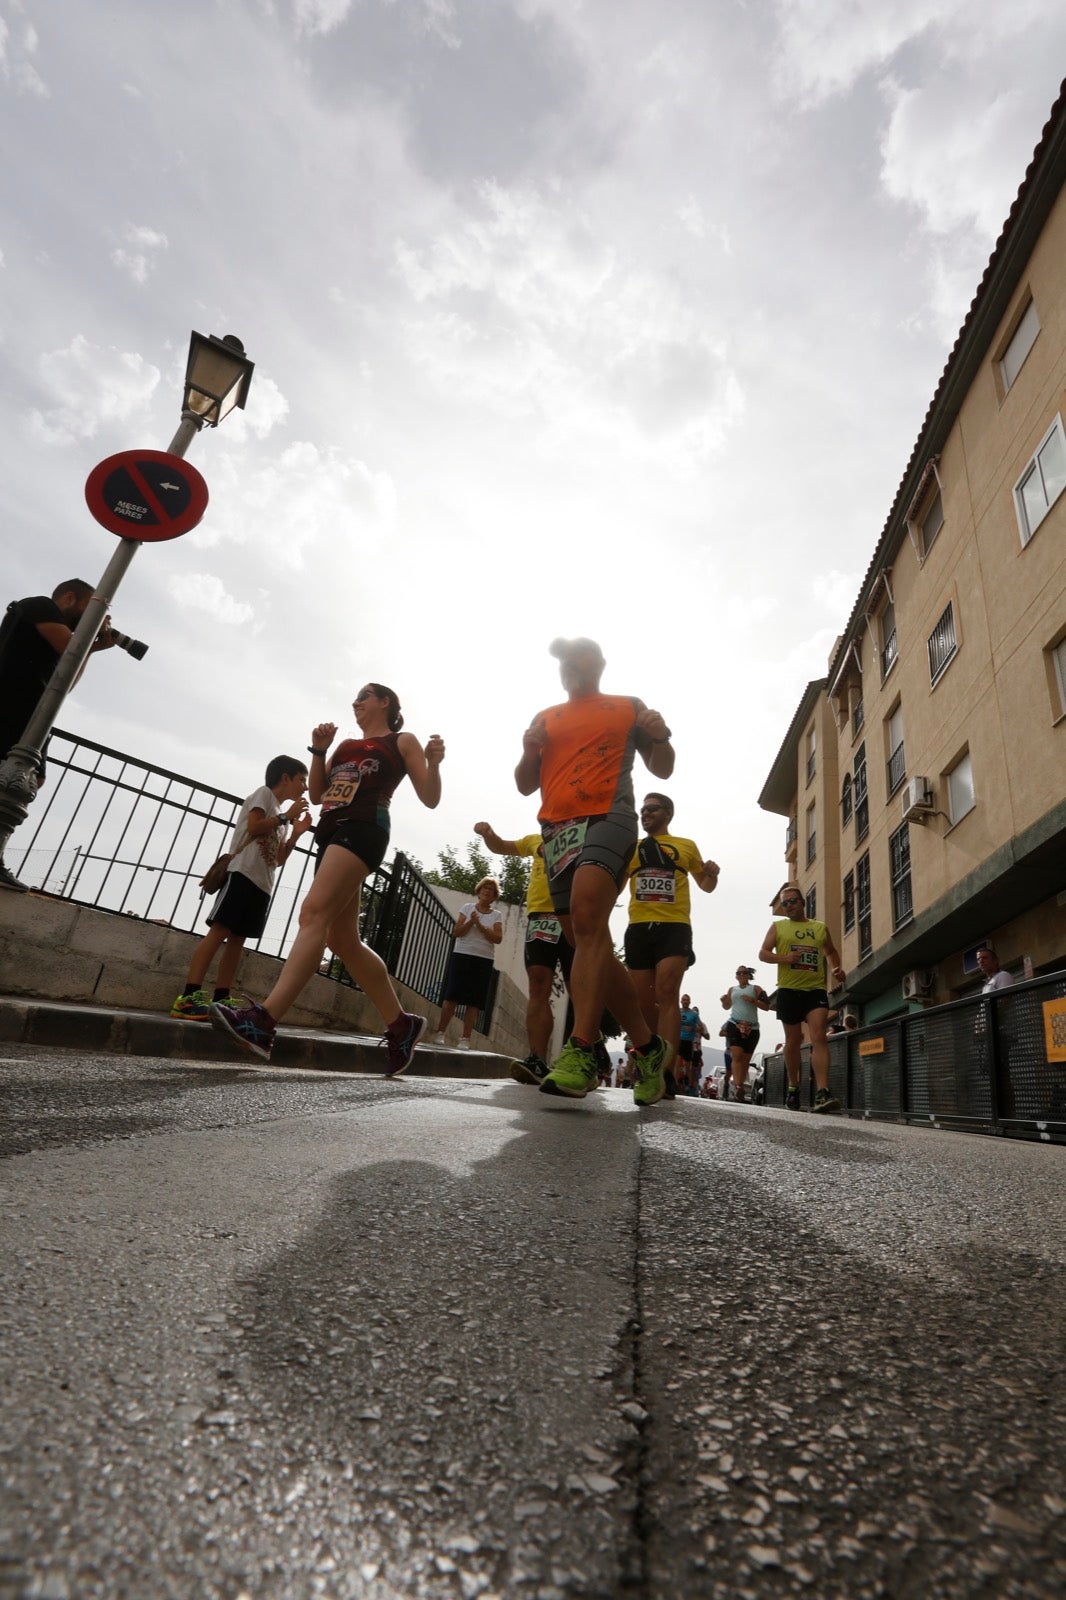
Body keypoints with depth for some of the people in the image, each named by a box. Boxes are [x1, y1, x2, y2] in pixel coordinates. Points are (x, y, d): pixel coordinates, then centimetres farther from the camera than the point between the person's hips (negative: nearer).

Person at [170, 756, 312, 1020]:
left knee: (237, 938, 3)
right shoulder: (265, 793, 5)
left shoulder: (280, 817, 27)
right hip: (243, 873, -9)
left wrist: (296, 833, 12)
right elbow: (254, 827, -13)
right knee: (220, 930, -15)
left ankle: (220, 1001, 2)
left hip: (262, 884, 9)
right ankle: (188, 997, -20)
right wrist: (286, 817, -5)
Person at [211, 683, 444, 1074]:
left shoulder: (403, 742, 12)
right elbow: (317, 794, 22)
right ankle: (401, 1023, 13)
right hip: (332, 831, 8)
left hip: (363, 829, -8)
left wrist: (434, 763, -14)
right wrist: (319, 751, 12)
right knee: (343, 939, 3)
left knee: (314, 913, -24)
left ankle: (262, 1021, -32)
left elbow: (430, 799, 4)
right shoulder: (346, 745, 29)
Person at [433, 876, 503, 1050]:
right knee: (452, 996, -5)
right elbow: (456, 932, 0)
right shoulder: (467, 908, 7)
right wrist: (471, 921, -15)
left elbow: (497, 938, -6)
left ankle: (465, 1038, 0)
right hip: (461, 956, 0)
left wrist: (479, 925, -13)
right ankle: (440, 1032, 2)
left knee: (474, 1001, -2)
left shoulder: (496, 915, 7)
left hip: (483, 961, 1)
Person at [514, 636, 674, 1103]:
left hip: (607, 818, -5)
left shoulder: (628, 707, 17)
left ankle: (580, 1051, -31)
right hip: (556, 831, 5)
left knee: (587, 920, -28)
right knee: (590, 945, 3)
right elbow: (525, 785, 23)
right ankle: (646, 1046, 15)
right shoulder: (544, 719, 25)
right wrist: (529, 753, 3)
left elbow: (661, 769, 17)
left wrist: (659, 738, -4)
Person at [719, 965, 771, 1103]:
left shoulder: (755, 988, 8)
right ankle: (737, 1087, -26)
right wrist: (724, 1001, 2)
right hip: (734, 1025, 0)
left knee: (745, 1061, 5)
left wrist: (753, 1000, -13)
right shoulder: (732, 989, 16)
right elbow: (727, 1007, 24)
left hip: (752, 1028, 0)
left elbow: (767, 1007, 1)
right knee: (736, 1056, -18)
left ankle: (740, 1091, 12)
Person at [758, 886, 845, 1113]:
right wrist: (784, 958, -17)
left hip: (816, 989, 0)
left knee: (818, 1037, -16)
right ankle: (793, 1088, 27)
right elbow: (763, 953, 1)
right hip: (789, 990, 0)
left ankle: (822, 1093, -23)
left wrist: (836, 968, 4)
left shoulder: (820, 927, 13)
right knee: (793, 1040, 10)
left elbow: (831, 951, 25)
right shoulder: (778, 927, 7)